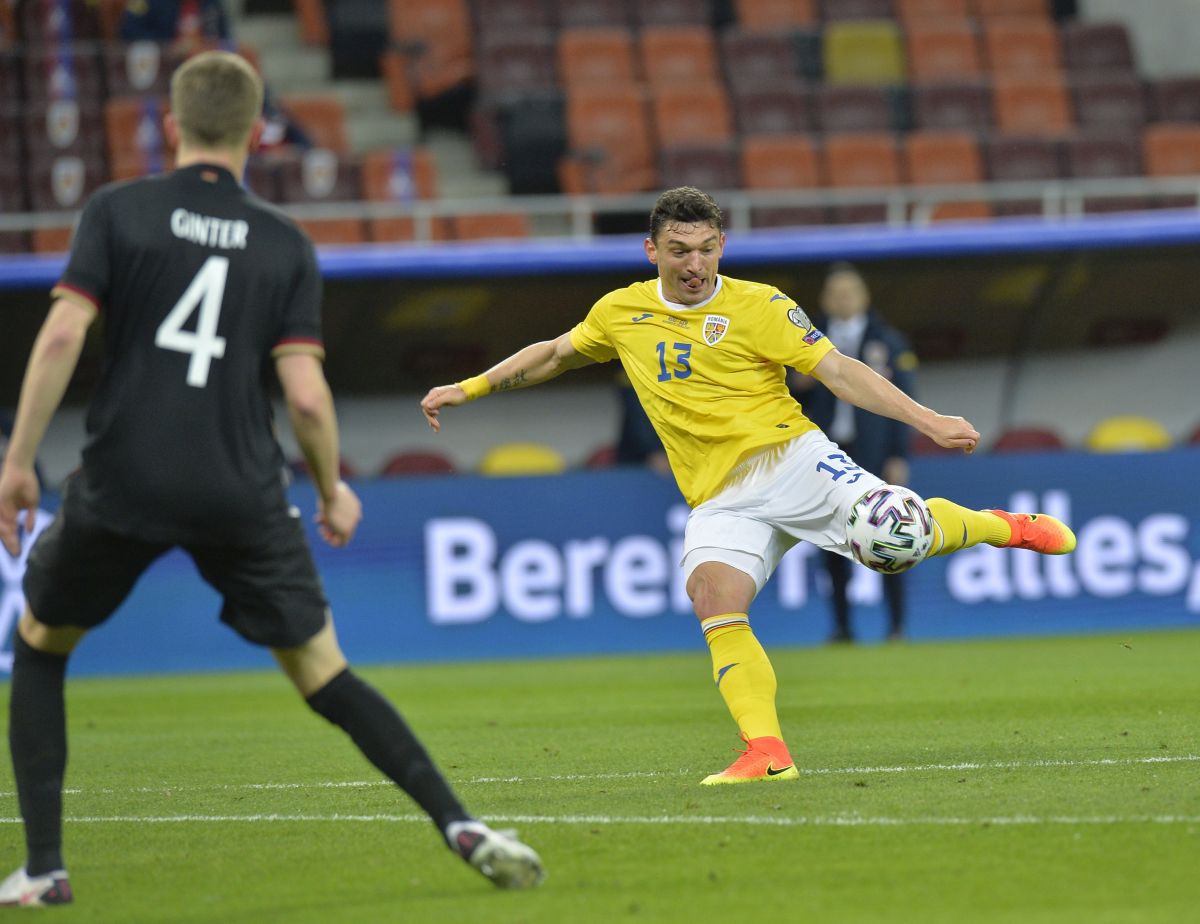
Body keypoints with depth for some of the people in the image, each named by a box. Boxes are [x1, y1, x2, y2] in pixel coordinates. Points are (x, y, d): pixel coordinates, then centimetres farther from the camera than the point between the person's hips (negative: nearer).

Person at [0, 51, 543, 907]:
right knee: (323, 670, 10)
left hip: (123, 483, -1)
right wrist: (333, 490, 14)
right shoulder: (286, 246, 5)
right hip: (242, 493, 1)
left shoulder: (117, 211, 1)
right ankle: (460, 825, -5)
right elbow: (305, 393, -2)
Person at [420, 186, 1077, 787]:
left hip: (788, 458, -2)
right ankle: (766, 753, -28)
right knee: (715, 601, -26)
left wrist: (927, 421, -13)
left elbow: (838, 372, -3)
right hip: (720, 499, 2)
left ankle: (1004, 526, 11)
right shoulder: (620, 312, 12)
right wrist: (468, 389, 29)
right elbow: (556, 354, 30)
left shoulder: (757, 306, 1)